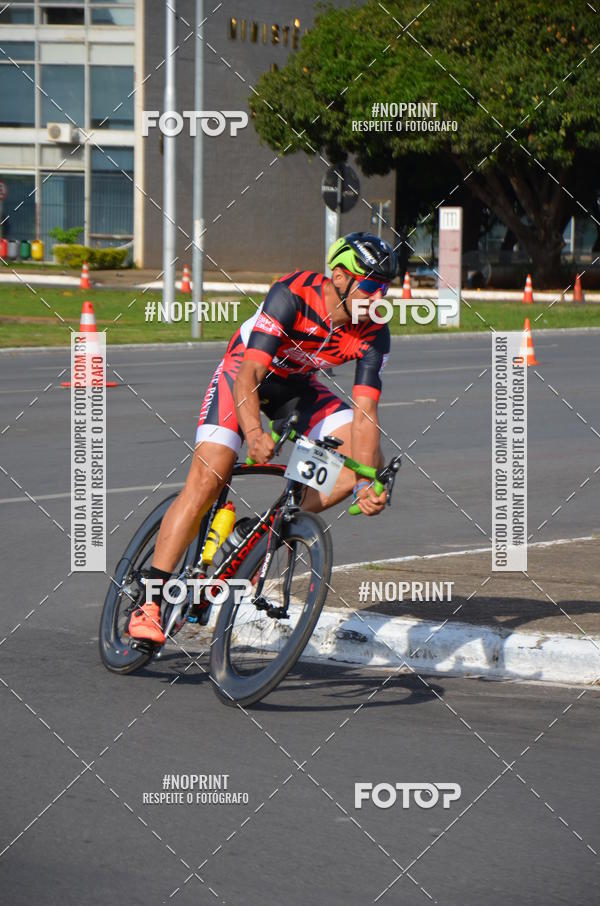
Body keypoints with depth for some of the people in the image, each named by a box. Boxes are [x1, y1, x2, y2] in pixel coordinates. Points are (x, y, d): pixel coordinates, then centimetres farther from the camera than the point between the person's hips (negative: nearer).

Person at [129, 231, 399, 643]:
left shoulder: (373, 333, -21)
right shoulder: (293, 294, -33)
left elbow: (364, 413, -23)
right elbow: (249, 374, -38)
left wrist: (368, 483, -38)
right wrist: (254, 433, -55)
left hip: (297, 386, 5)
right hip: (243, 371, -5)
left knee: (366, 456, -17)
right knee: (206, 482, -20)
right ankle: (149, 602, -17)